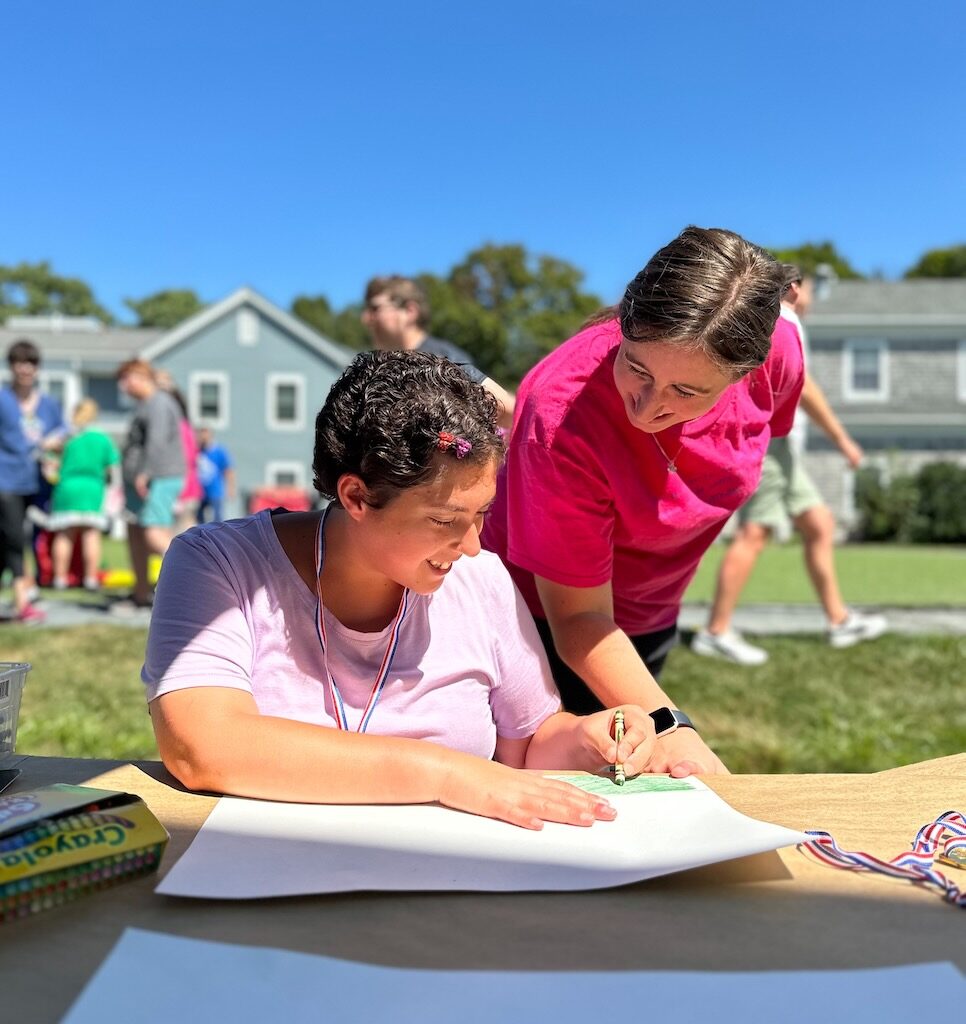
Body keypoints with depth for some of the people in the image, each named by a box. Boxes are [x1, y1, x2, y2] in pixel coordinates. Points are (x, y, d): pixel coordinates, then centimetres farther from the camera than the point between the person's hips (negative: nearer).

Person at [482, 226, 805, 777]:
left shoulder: (776, 357, -24)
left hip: (650, 618, 5)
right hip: (543, 618, -4)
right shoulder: (562, 416, -39)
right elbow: (578, 617, -29)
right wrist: (666, 725, -44)